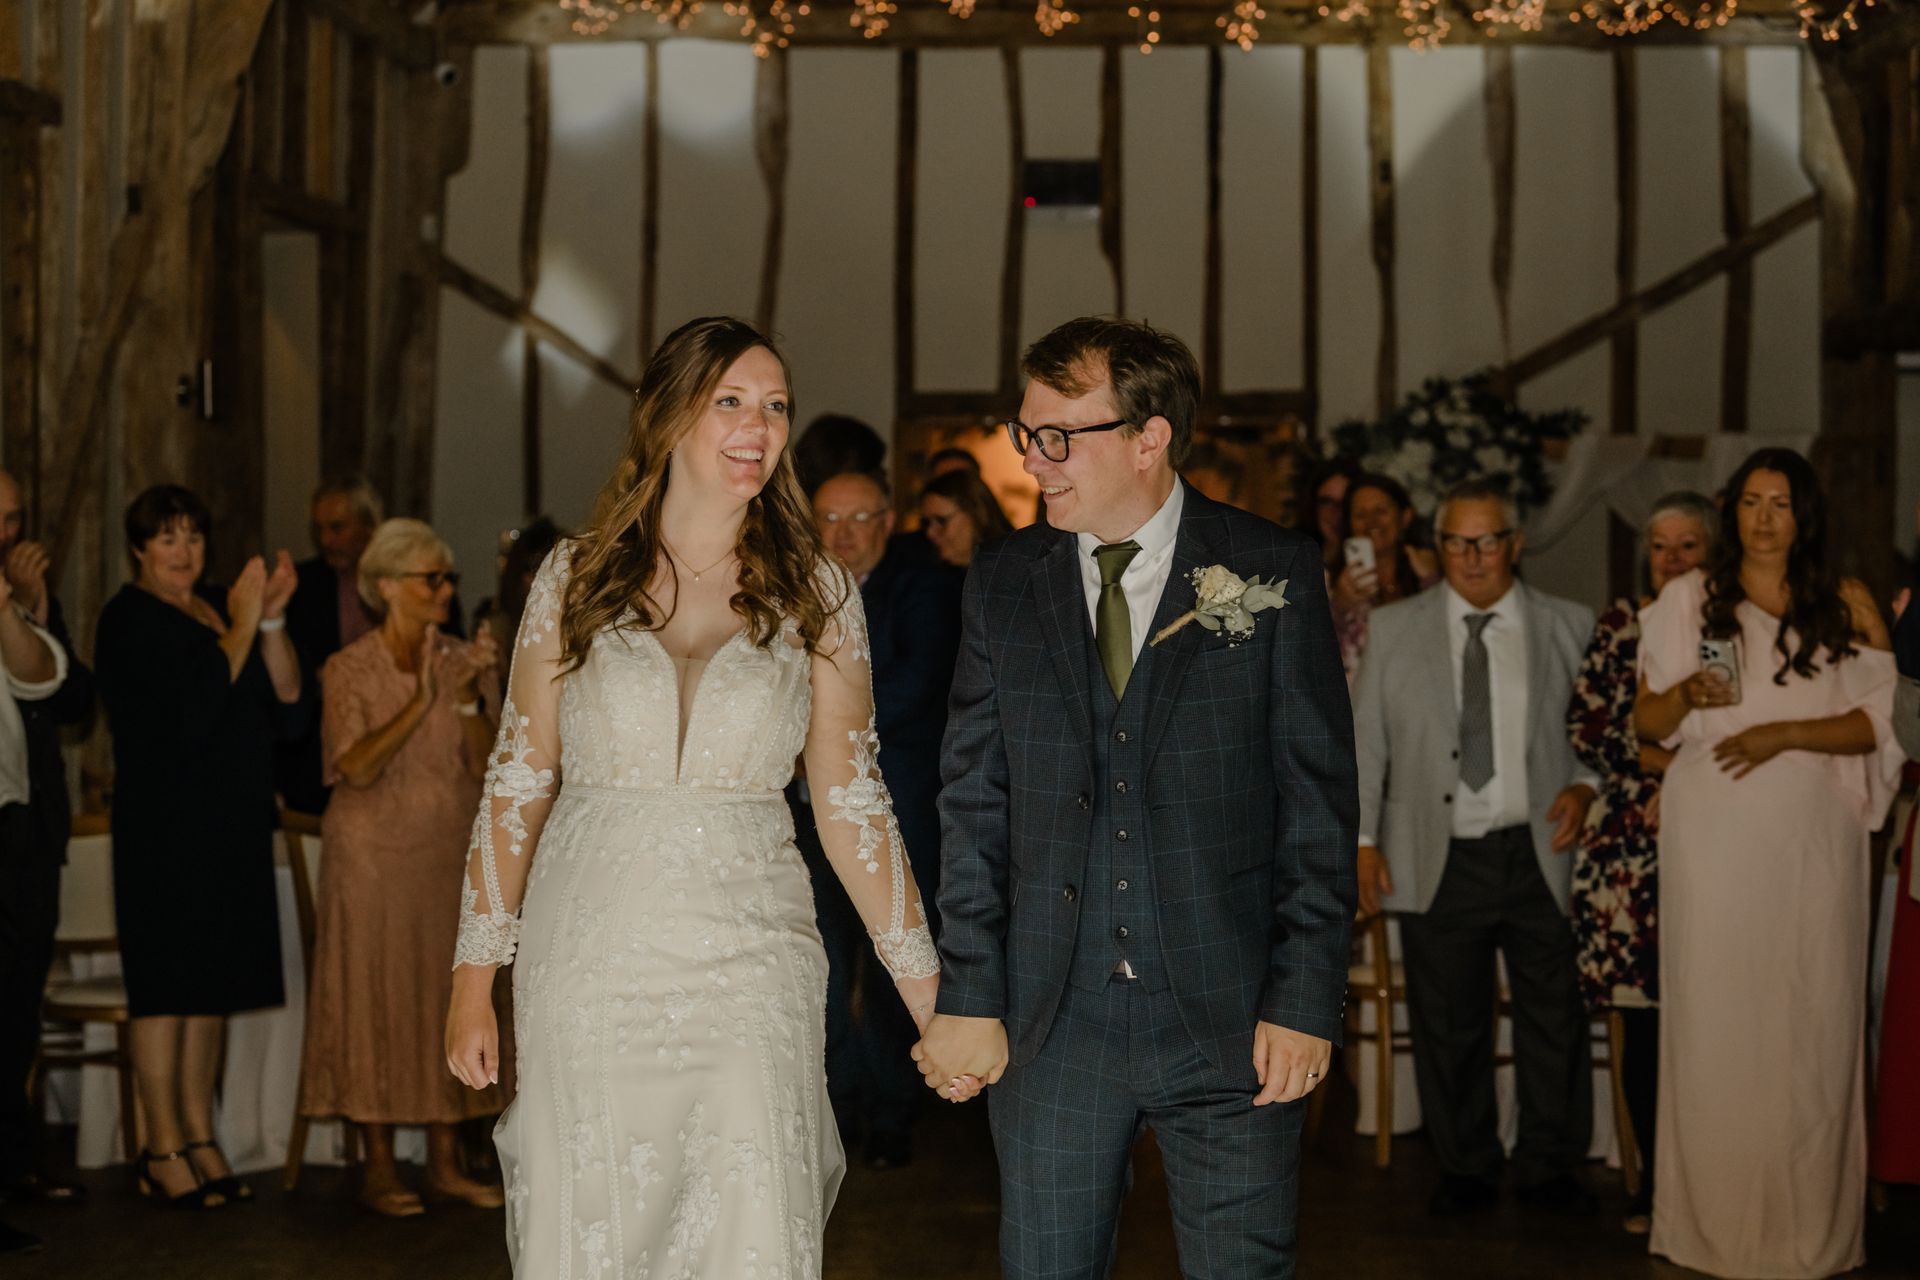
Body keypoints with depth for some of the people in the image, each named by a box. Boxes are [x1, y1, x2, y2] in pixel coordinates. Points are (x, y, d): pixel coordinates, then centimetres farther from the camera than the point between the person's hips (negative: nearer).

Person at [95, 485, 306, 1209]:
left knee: (211, 985, 9)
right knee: (167, 984, -5)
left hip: (232, 824, 6)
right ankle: (164, 1153, 0)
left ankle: (199, 1140, 16)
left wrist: (271, 622, -6)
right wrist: (242, 628, -13)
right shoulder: (130, 619, -5)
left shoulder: (221, 608, 13)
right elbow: (190, 707, -18)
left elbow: (289, 712, 4)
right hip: (164, 827, -6)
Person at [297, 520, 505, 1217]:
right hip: (377, 855, -4)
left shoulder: (465, 662, 6)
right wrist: (422, 702, -23)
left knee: (450, 995, 5)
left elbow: (485, 766, -2)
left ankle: (445, 1161, 12)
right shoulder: (349, 671, -3)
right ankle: (378, 1167, 6)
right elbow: (357, 768, -16)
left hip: (452, 856, 4)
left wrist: (470, 699, -17)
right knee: (376, 996, -1)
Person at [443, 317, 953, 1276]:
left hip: (746, 969, 0)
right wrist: (474, 979, 5)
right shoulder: (576, 579, 5)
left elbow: (851, 803, 6)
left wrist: (929, 992, 3)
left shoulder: (814, 592, 5)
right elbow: (516, 783, 7)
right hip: (590, 968, 0)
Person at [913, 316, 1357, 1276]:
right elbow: (974, 807, 5)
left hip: (1230, 1017, -2)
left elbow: (1318, 802, -3)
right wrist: (968, 998, -1)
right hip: (1050, 1023, 2)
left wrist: (1304, 1001, -8)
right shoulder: (1003, 582, 5)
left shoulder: (1274, 573, -2)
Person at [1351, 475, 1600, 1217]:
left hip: (1539, 852, 0)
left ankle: (1548, 1169, 19)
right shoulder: (1394, 629, 8)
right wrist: (1363, 838, 1)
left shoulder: (1569, 627, 7)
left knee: (1554, 1019, 4)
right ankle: (1466, 1170, 20)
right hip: (1438, 861, 0)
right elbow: (1365, 743, 8)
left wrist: (1584, 785, -8)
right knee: (1448, 1024, 6)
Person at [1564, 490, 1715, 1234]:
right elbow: (1586, 728, 4)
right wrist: (1675, 763, -7)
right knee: (1644, 1020, 2)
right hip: (1632, 849, 1)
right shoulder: (1622, 623, 11)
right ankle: (1655, 1182, 11)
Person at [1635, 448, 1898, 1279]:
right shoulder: (1688, 600, 8)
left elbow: (1876, 722, 1)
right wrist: (1684, 694, -15)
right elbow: (1647, 724, 7)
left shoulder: (1846, 606, 7)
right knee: (1714, 1018, -1)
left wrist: (1784, 734, -13)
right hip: (1713, 837, 0)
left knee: (1811, 1020, 0)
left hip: (1813, 839, 0)